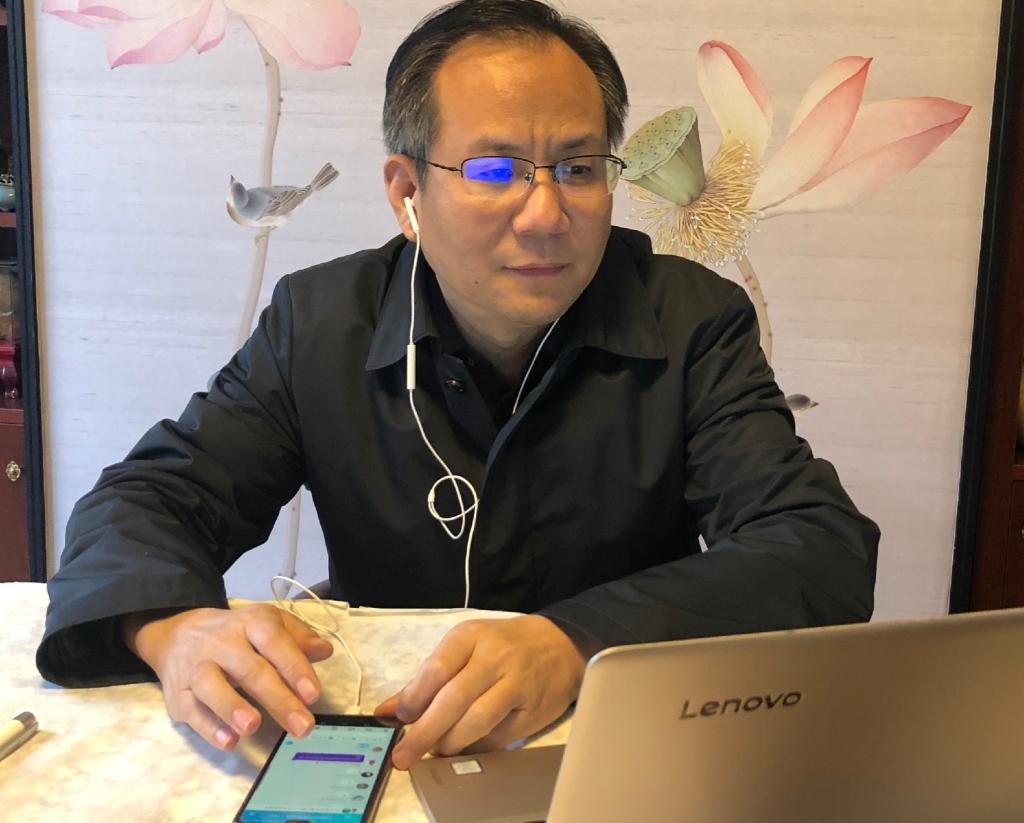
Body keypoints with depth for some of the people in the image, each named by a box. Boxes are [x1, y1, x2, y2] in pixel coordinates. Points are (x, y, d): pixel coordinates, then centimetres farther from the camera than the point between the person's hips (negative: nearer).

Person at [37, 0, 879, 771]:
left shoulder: (693, 322, -9)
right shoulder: (318, 322, -4)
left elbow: (829, 554, -18)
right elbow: (140, 500, -3)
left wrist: (579, 643, -34)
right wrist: (174, 626, -27)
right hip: (382, 751, 2)